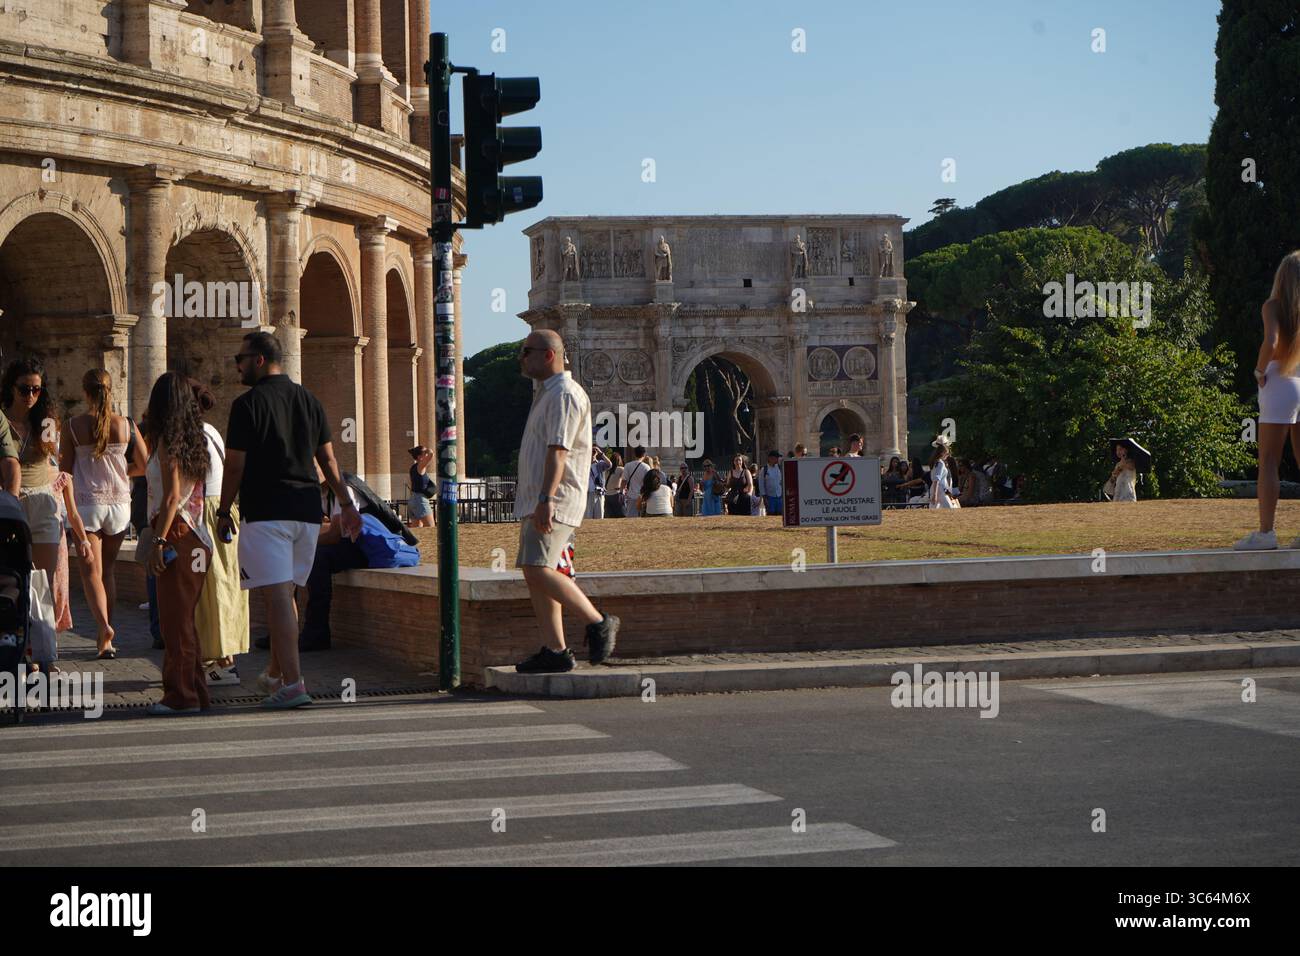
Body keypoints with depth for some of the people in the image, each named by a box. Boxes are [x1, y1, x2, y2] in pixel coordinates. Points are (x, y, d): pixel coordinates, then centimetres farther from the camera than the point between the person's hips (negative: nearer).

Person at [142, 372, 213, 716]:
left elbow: (172, 496, -16)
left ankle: (181, 695, -7)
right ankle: (195, 692, 18)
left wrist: (158, 540, -18)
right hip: (195, 536, 8)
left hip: (176, 534, -8)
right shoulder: (193, 440, 14)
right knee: (184, 618, 14)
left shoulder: (167, 441, -8)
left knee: (175, 617, -6)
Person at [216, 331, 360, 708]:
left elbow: (234, 466, -8)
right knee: (285, 592, 18)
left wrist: (224, 513, 2)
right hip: (307, 510, 7)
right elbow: (328, 459, 13)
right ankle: (276, 674, 27)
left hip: (266, 513, -6)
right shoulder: (309, 400, 11)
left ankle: (292, 684, -16)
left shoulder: (248, 404, -8)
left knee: (278, 595, -9)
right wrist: (347, 503, 17)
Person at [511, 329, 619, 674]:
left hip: (556, 501, -10)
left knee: (539, 570, -20)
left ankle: (598, 623, -12)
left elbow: (558, 451, -22)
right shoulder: (545, 394, 22)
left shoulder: (565, 394, -11)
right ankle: (554, 651, 5)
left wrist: (547, 499, -30)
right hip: (536, 501, 10)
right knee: (535, 573, 5)